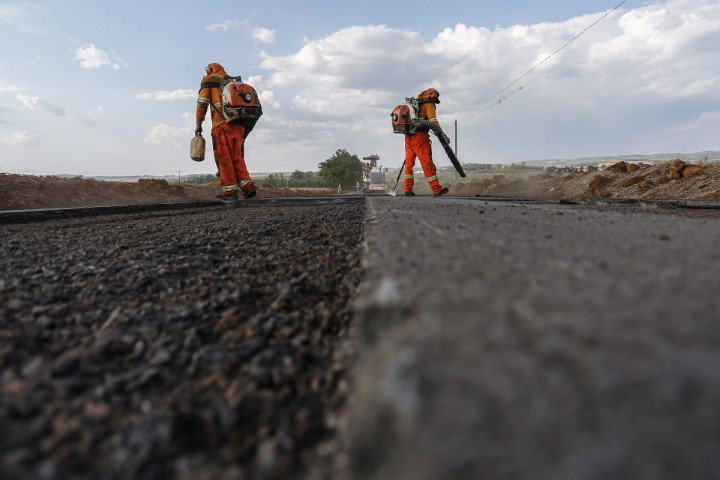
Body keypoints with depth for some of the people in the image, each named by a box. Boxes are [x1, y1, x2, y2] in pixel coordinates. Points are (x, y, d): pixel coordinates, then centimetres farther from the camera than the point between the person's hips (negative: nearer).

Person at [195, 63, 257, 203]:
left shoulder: (208, 81, 10)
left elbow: (202, 104, -1)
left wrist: (198, 124, 4)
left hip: (222, 125, -5)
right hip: (239, 125, 5)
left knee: (224, 159, -3)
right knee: (237, 158, 10)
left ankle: (230, 192, -6)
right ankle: (247, 186, -4)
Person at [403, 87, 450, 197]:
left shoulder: (415, 104, 23)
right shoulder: (429, 105, 0)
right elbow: (434, 122, -12)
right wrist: (443, 135, -14)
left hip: (408, 136, 7)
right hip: (420, 136, -7)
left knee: (409, 163, 9)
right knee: (427, 163, -6)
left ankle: (407, 189, 7)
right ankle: (437, 190, -2)